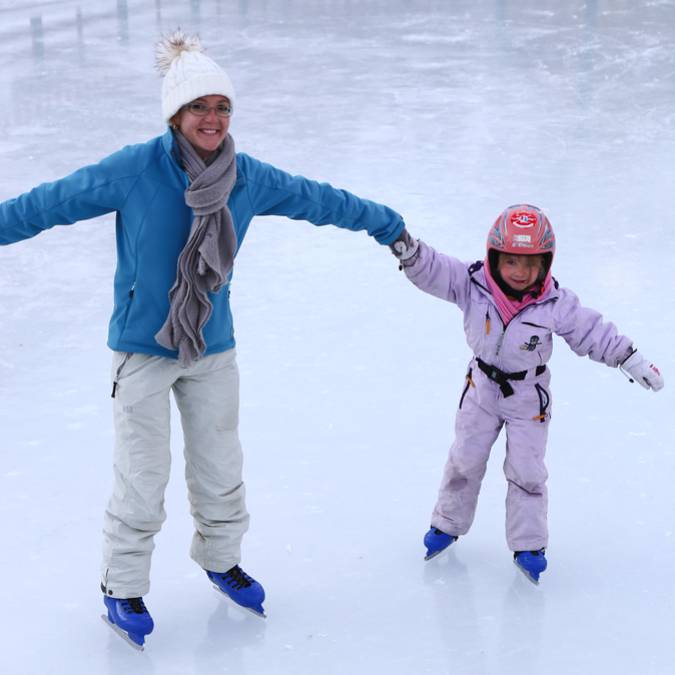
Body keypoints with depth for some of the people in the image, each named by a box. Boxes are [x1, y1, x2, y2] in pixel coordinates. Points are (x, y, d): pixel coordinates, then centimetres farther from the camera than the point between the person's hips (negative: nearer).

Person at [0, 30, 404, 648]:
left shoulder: (250, 179, -5)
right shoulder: (134, 170, -18)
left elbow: (318, 200, 9)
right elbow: (50, 203, -13)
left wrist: (386, 224, 20)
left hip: (213, 349, 4)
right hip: (143, 348, -4)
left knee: (220, 468, 17)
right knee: (142, 480, 2)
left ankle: (221, 558, 43)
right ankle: (122, 587, 24)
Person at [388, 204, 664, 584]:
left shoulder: (556, 304, -22)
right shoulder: (473, 285, -22)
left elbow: (593, 332, -12)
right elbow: (432, 270, -30)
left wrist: (633, 361, -11)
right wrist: (407, 249, -50)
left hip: (528, 398, -1)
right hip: (482, 389, 1)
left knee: (527, 472, 3)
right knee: (464, 462, 13)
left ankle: (529, 545, 19)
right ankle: (449, 524, 35)